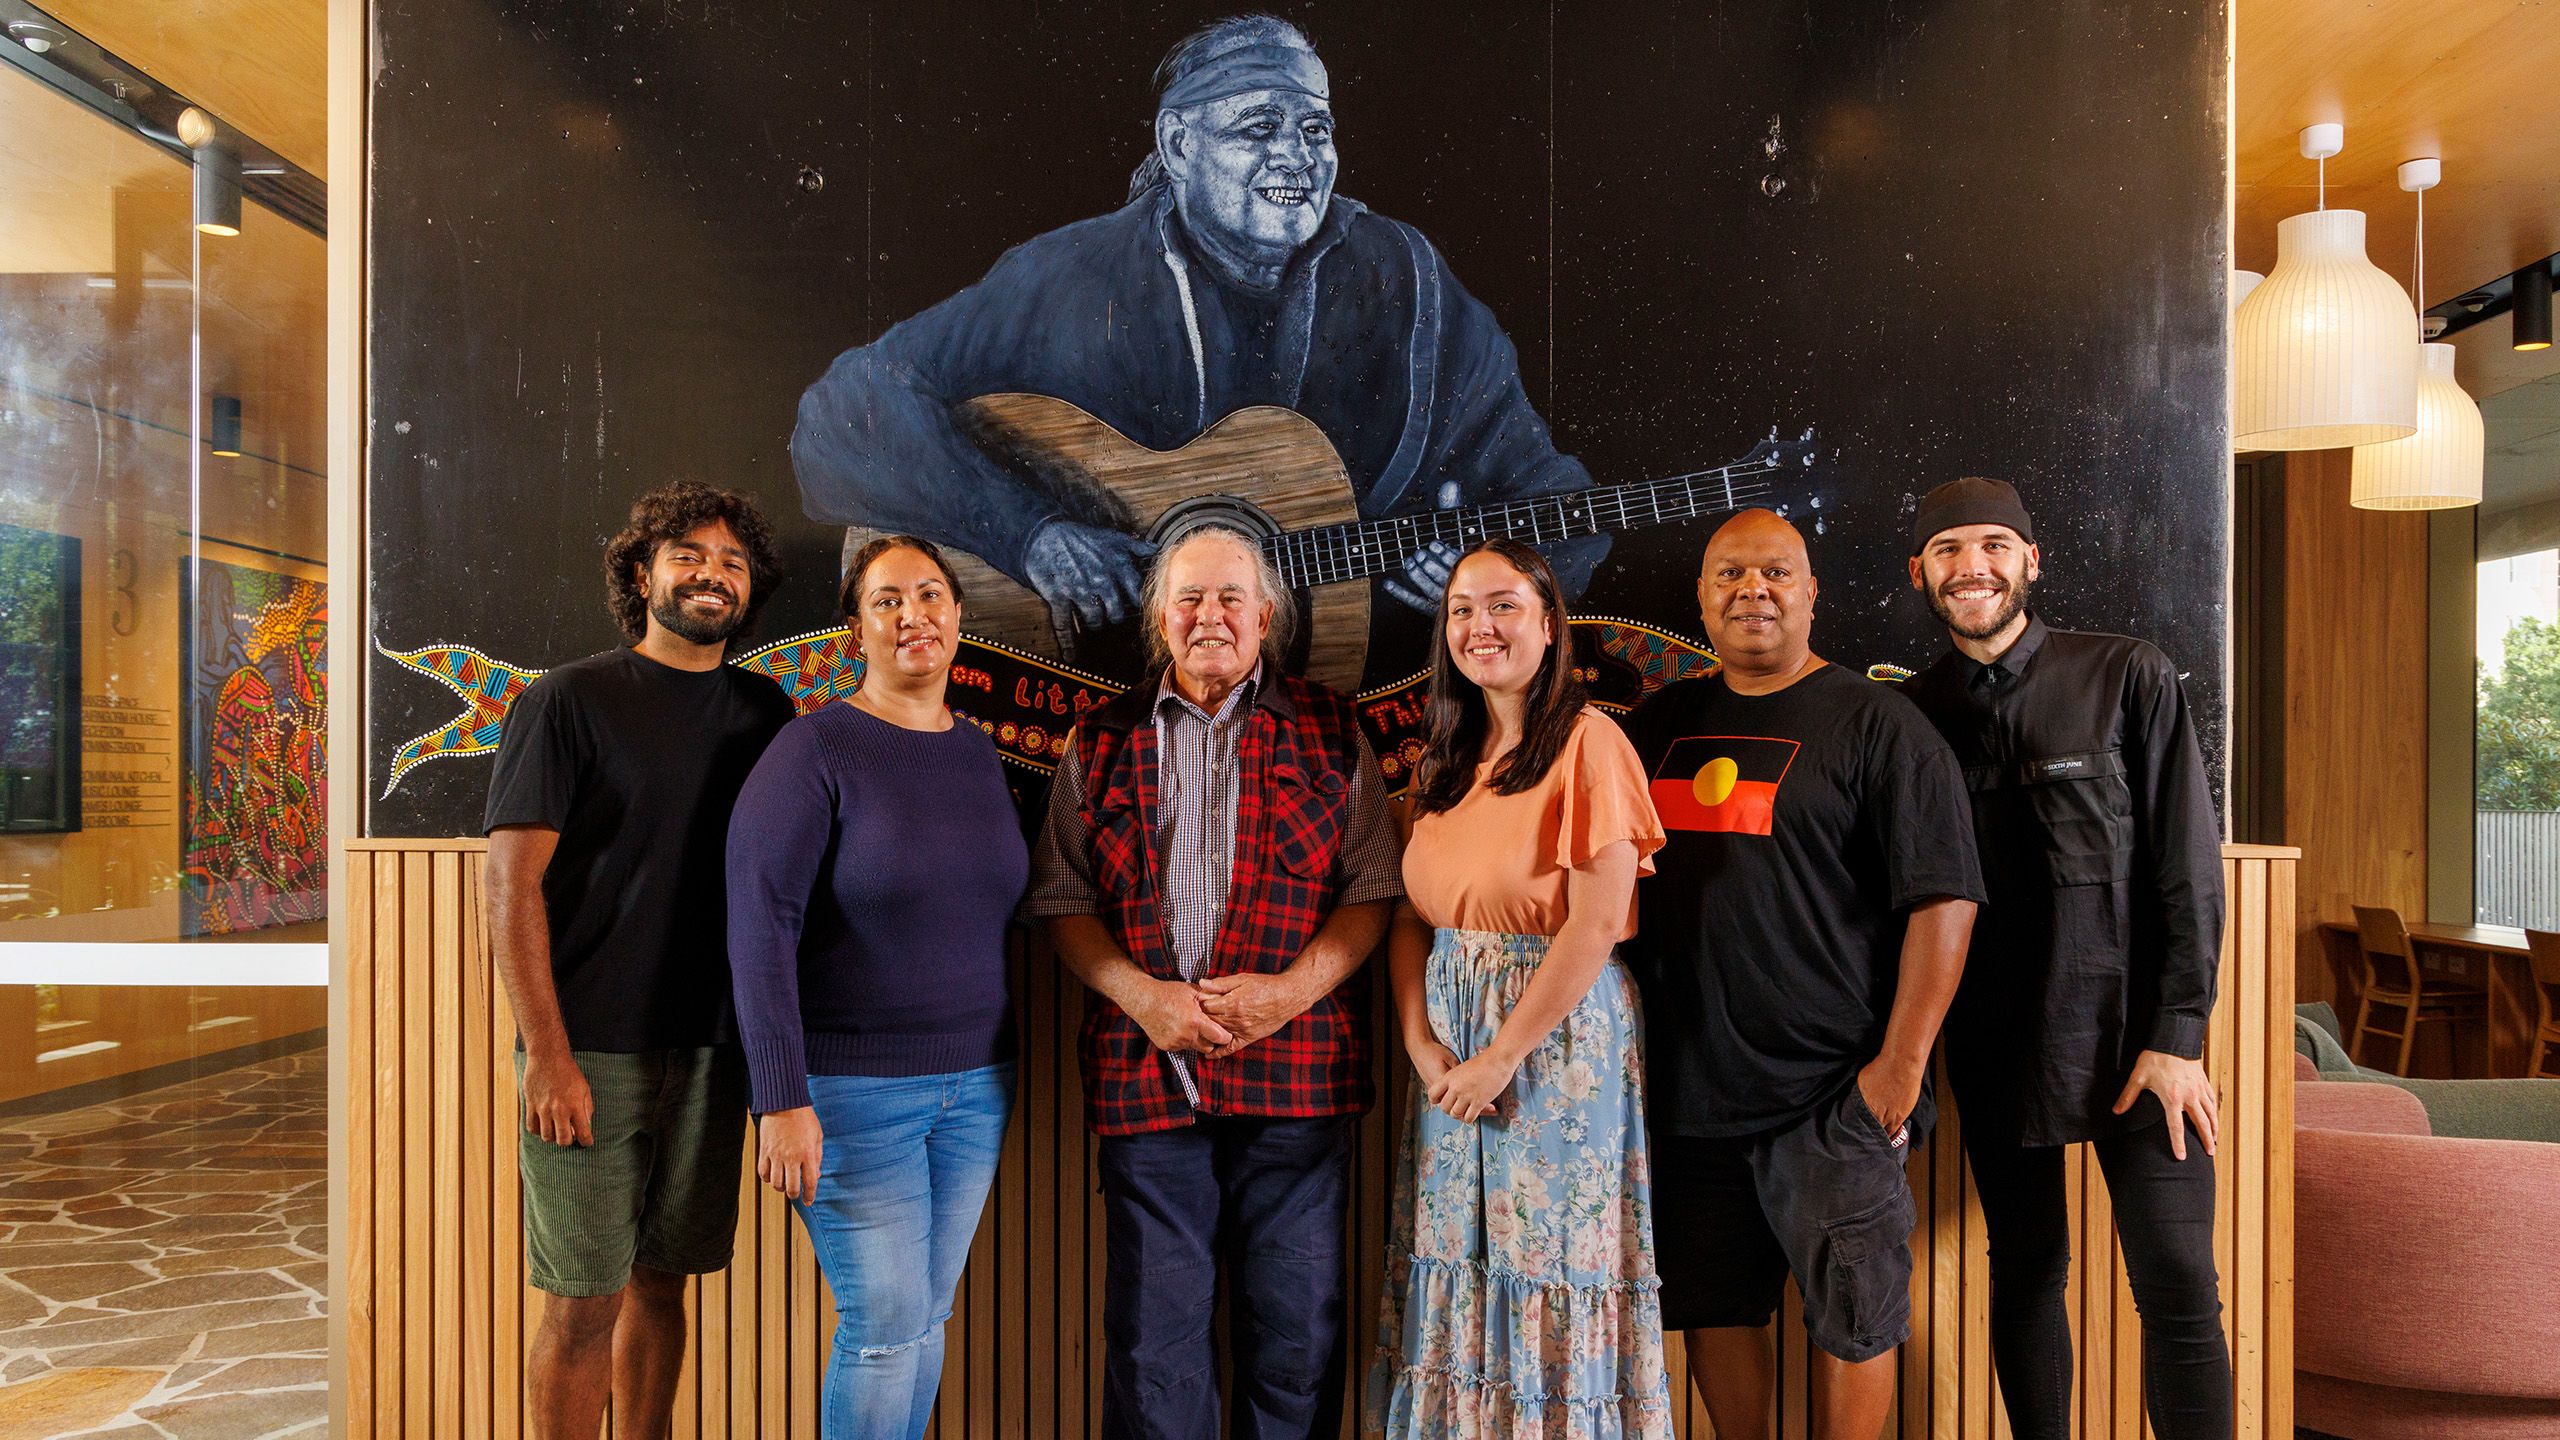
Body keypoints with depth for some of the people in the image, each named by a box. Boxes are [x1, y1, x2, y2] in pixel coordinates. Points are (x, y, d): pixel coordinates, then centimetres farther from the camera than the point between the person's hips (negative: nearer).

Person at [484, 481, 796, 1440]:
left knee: (662, 1282, 14)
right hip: (590, 1053, -4)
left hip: (710, 1047, 4)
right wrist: (546, 1053, -14)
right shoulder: (569, 701, -4)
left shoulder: (762, 711, 10)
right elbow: (511, 886, -8)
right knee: (584, 1300, 2)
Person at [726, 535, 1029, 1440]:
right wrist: (782, 1100, -18)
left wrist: (998, 1067, 11)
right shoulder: (815, 750, -10)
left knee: (928, 1316, 13)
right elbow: (760, 927, -15)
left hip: (973, 1085, 6)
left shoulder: (980, 755, 8)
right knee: (886, 1323, -1)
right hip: (851, 1090, -5)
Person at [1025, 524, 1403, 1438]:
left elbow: (1374, 885, 4)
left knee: (1295, 1330, 8)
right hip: (1145, 1069, 1)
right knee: (1153, 1336, 7)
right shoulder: (1103, 742, 11)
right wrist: (1141, 995, -8)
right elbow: (1061, 897, 8)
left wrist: (1295, 989, -10)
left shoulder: (1329, 733, 9)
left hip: (1295, 1063, 0)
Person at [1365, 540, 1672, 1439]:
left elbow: (1597, 925, -16)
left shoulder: (1588, 741, -11)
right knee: (1456, 1259, 13)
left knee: (1549, 1262, 5)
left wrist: (1503, 1055, -14)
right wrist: (1420, 1041, -7)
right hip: (1450, 1045, 6)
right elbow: (1413, 916, 7)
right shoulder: (1448, 762, 10)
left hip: (1560, 1034, -6)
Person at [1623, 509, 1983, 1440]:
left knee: (1850, 1313, 7)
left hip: (1831, 1088, -4)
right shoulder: (1660, 724, 11)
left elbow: (1943, 899, -9)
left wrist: (1903, 1060, -13)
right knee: (1713, 1303, 14)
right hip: (1686, 1082, 5)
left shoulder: (1875, 724, -4)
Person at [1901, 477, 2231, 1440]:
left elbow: (2188, 867, -4)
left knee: (2178, 1289, -2)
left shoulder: (2130, 679, -2)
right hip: (1996, 1044, 2)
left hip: (2134, 1035, -2)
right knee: (2025, 1271, 12)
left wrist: (2178, 1034, -9)